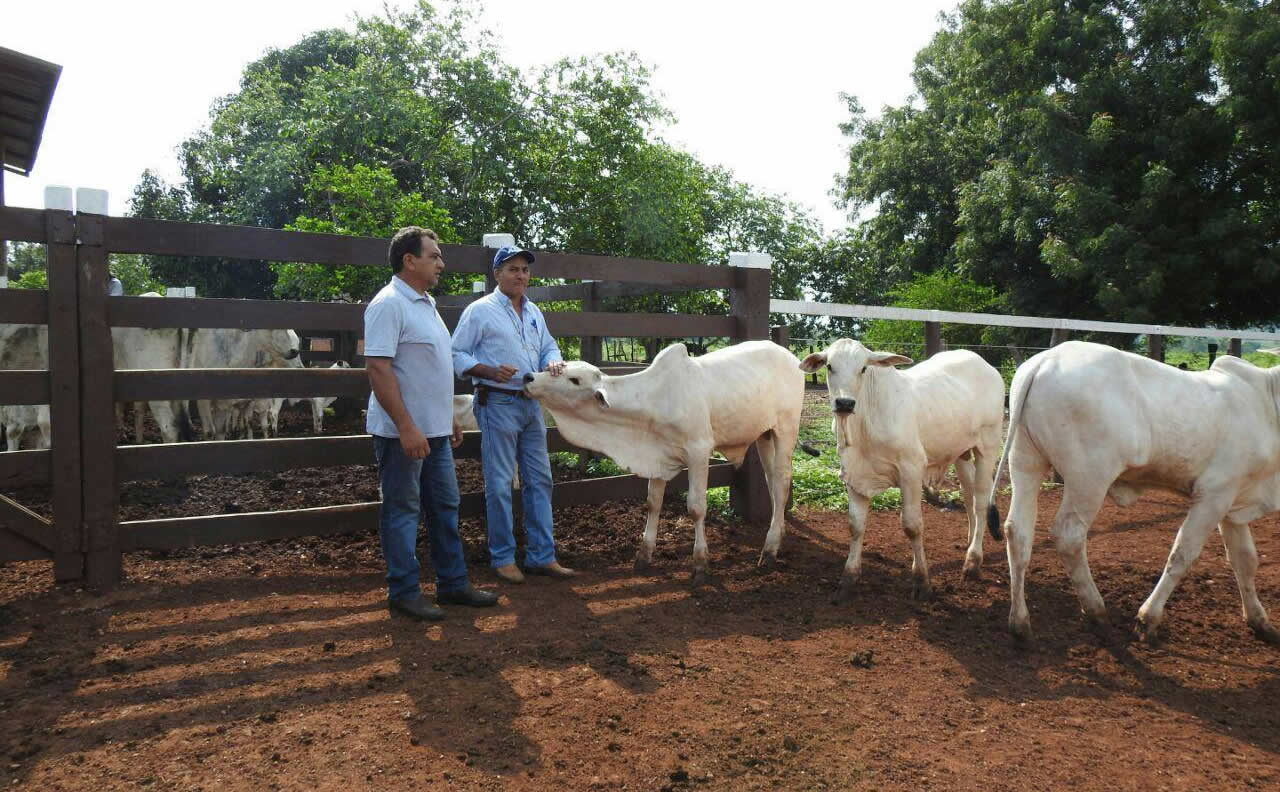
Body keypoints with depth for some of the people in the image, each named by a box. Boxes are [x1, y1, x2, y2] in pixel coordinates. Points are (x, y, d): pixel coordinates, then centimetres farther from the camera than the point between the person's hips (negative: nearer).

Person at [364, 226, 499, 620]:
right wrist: (406, 428, -25)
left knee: (445, 506, 14)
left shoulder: (425, 304, 15)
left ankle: (452, 583, 24)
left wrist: (449, 419, 21)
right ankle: (404, 593, 12)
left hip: (434, 431, 9)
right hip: (403, 432, -9)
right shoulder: (389, 304, -14)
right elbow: (378, 369, -22)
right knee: (402, 511, 1)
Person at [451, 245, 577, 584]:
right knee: (500, 483, -1)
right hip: (498, 404, -7)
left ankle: (541, 556, 16)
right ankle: (502, 558, 11)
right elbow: (457, 355, -6)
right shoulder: (480, 311, -5)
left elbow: (549, 347, 23)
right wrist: (489, 371, -20)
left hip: (531, 404, 7)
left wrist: (553, 363, 0)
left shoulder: (533, 312, 15)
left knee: (539, 479, 8)